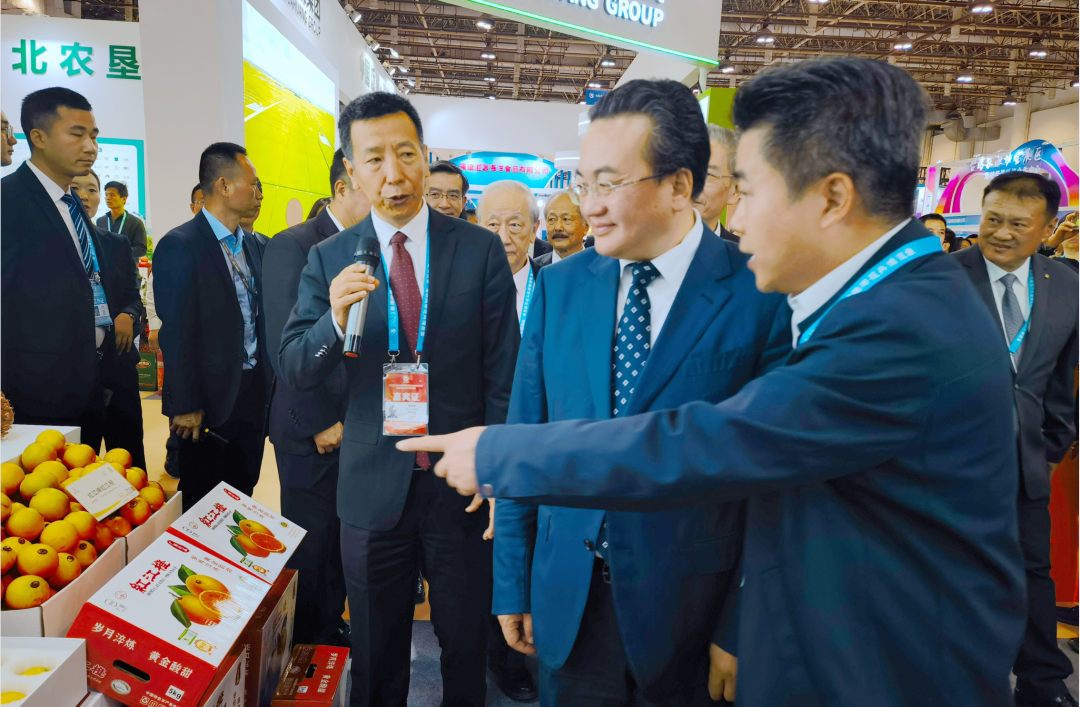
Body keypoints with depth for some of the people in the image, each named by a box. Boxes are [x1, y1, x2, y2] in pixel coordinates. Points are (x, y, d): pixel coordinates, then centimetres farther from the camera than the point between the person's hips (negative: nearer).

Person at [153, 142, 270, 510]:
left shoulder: (252, 246, 11)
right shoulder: (179, 246, -12)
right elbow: (176, 333, -14)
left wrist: (267, 386, 7)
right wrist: (186, 407, -14)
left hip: (253, 397, 7)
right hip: (210, 403, -6)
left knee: (242, 496, 17)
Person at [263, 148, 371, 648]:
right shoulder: (293, 247, -11)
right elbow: (285, 348, -15)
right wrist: (321, 423, -14)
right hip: (315, 429, -6)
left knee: (343, 541, 17)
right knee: (312, 545, 7)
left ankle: (331, 632, 35)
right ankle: (302, 646, 27)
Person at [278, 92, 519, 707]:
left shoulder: (481, 250, -4)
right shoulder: (329, 259, 0)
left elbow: (503, 375, -4)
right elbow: (294, 372, -4)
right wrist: (335, 318, -24)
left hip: (462, 485, -1)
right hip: (374, 488, 1)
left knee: (466, 648, 17)